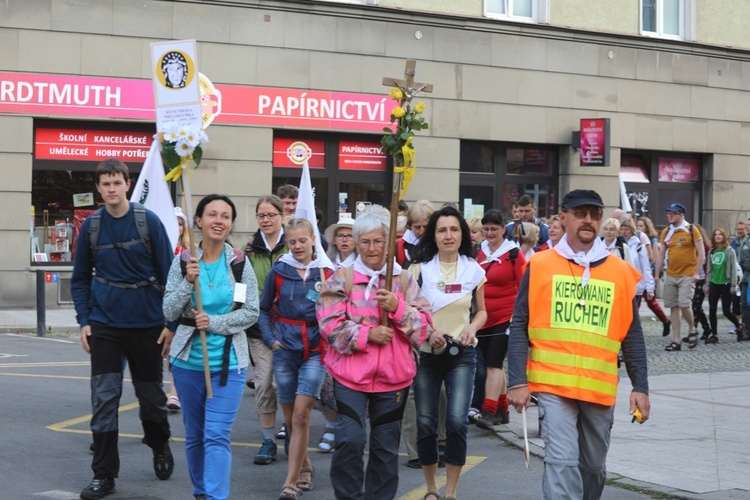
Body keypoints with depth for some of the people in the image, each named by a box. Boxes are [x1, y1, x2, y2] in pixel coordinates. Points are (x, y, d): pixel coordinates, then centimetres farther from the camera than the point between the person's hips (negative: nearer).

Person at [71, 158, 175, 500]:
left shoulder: (149, 221, -6)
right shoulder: (90, 226, 1)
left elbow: (167, 273, -3)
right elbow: (80, 278, 8)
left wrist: (170, 321, -6)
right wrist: (84, 321, -2)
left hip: (147, 323, -1)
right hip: (105, 325, 1)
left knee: (151, 395, 12)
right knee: (104, 399, -3)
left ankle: (160, 448, 39)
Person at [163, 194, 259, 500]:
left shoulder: (240, 263, -3)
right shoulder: (183, 262, -2)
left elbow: (251, 312, -2)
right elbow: (169, 313, -4)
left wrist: (214, 323, -14)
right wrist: (188, 282, -18)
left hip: (228, 362, -2)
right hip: (188, 360, 2)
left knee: (217, 435, -11)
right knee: (194, 435, 14)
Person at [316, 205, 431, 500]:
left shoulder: (404, 280, 7)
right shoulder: (342, 278, 0)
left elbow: (424, 327, 0)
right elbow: (329, 324, -9)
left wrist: (398, 307, -15)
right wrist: (366, 335, -18)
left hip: (394, 376, 3)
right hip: (350, 375, -2)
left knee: (386, 447, 10)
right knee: (349, 441, -12)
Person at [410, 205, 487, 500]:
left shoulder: (473, 269, 3)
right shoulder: (420, 268, -1)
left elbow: (481, 311, 13)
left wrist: (472, 327, -8)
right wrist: (427, 331, -16)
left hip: (461, 354, 0)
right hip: (426, 354, 0)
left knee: (457, 421, -13)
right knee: (426, 423, 1)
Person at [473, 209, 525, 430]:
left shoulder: (514, 254, -7)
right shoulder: (478, 252, 9)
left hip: (505, 318, -6)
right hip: (482, 318, 6)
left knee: (494, 363, -12)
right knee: (493, 364, 12)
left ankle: (488, 412, -14)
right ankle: (502, 410, 22)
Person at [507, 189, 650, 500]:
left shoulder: (620, 271, 6)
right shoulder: (540, 265, 0)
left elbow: (632, 335, 9)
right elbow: (519, 326, -1)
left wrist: (640, 387, 5)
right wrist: (517, 381, -8)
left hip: (600, 388, 3)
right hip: (553, 384, -3)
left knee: (594, 467, 14)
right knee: (562, 462, -13)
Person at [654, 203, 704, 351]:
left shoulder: (691, 230, -4)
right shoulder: (666, 232, 9)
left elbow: (701, 252, -5)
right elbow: (660, 255, 11)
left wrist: (697, 273, -11)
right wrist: (656, 275, 6)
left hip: (687, 276, -5)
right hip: (670, 276, 5)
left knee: (684, 304, -14)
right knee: (673, 307, 4)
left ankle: (692, 330, 14)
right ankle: (677, 340, 9)